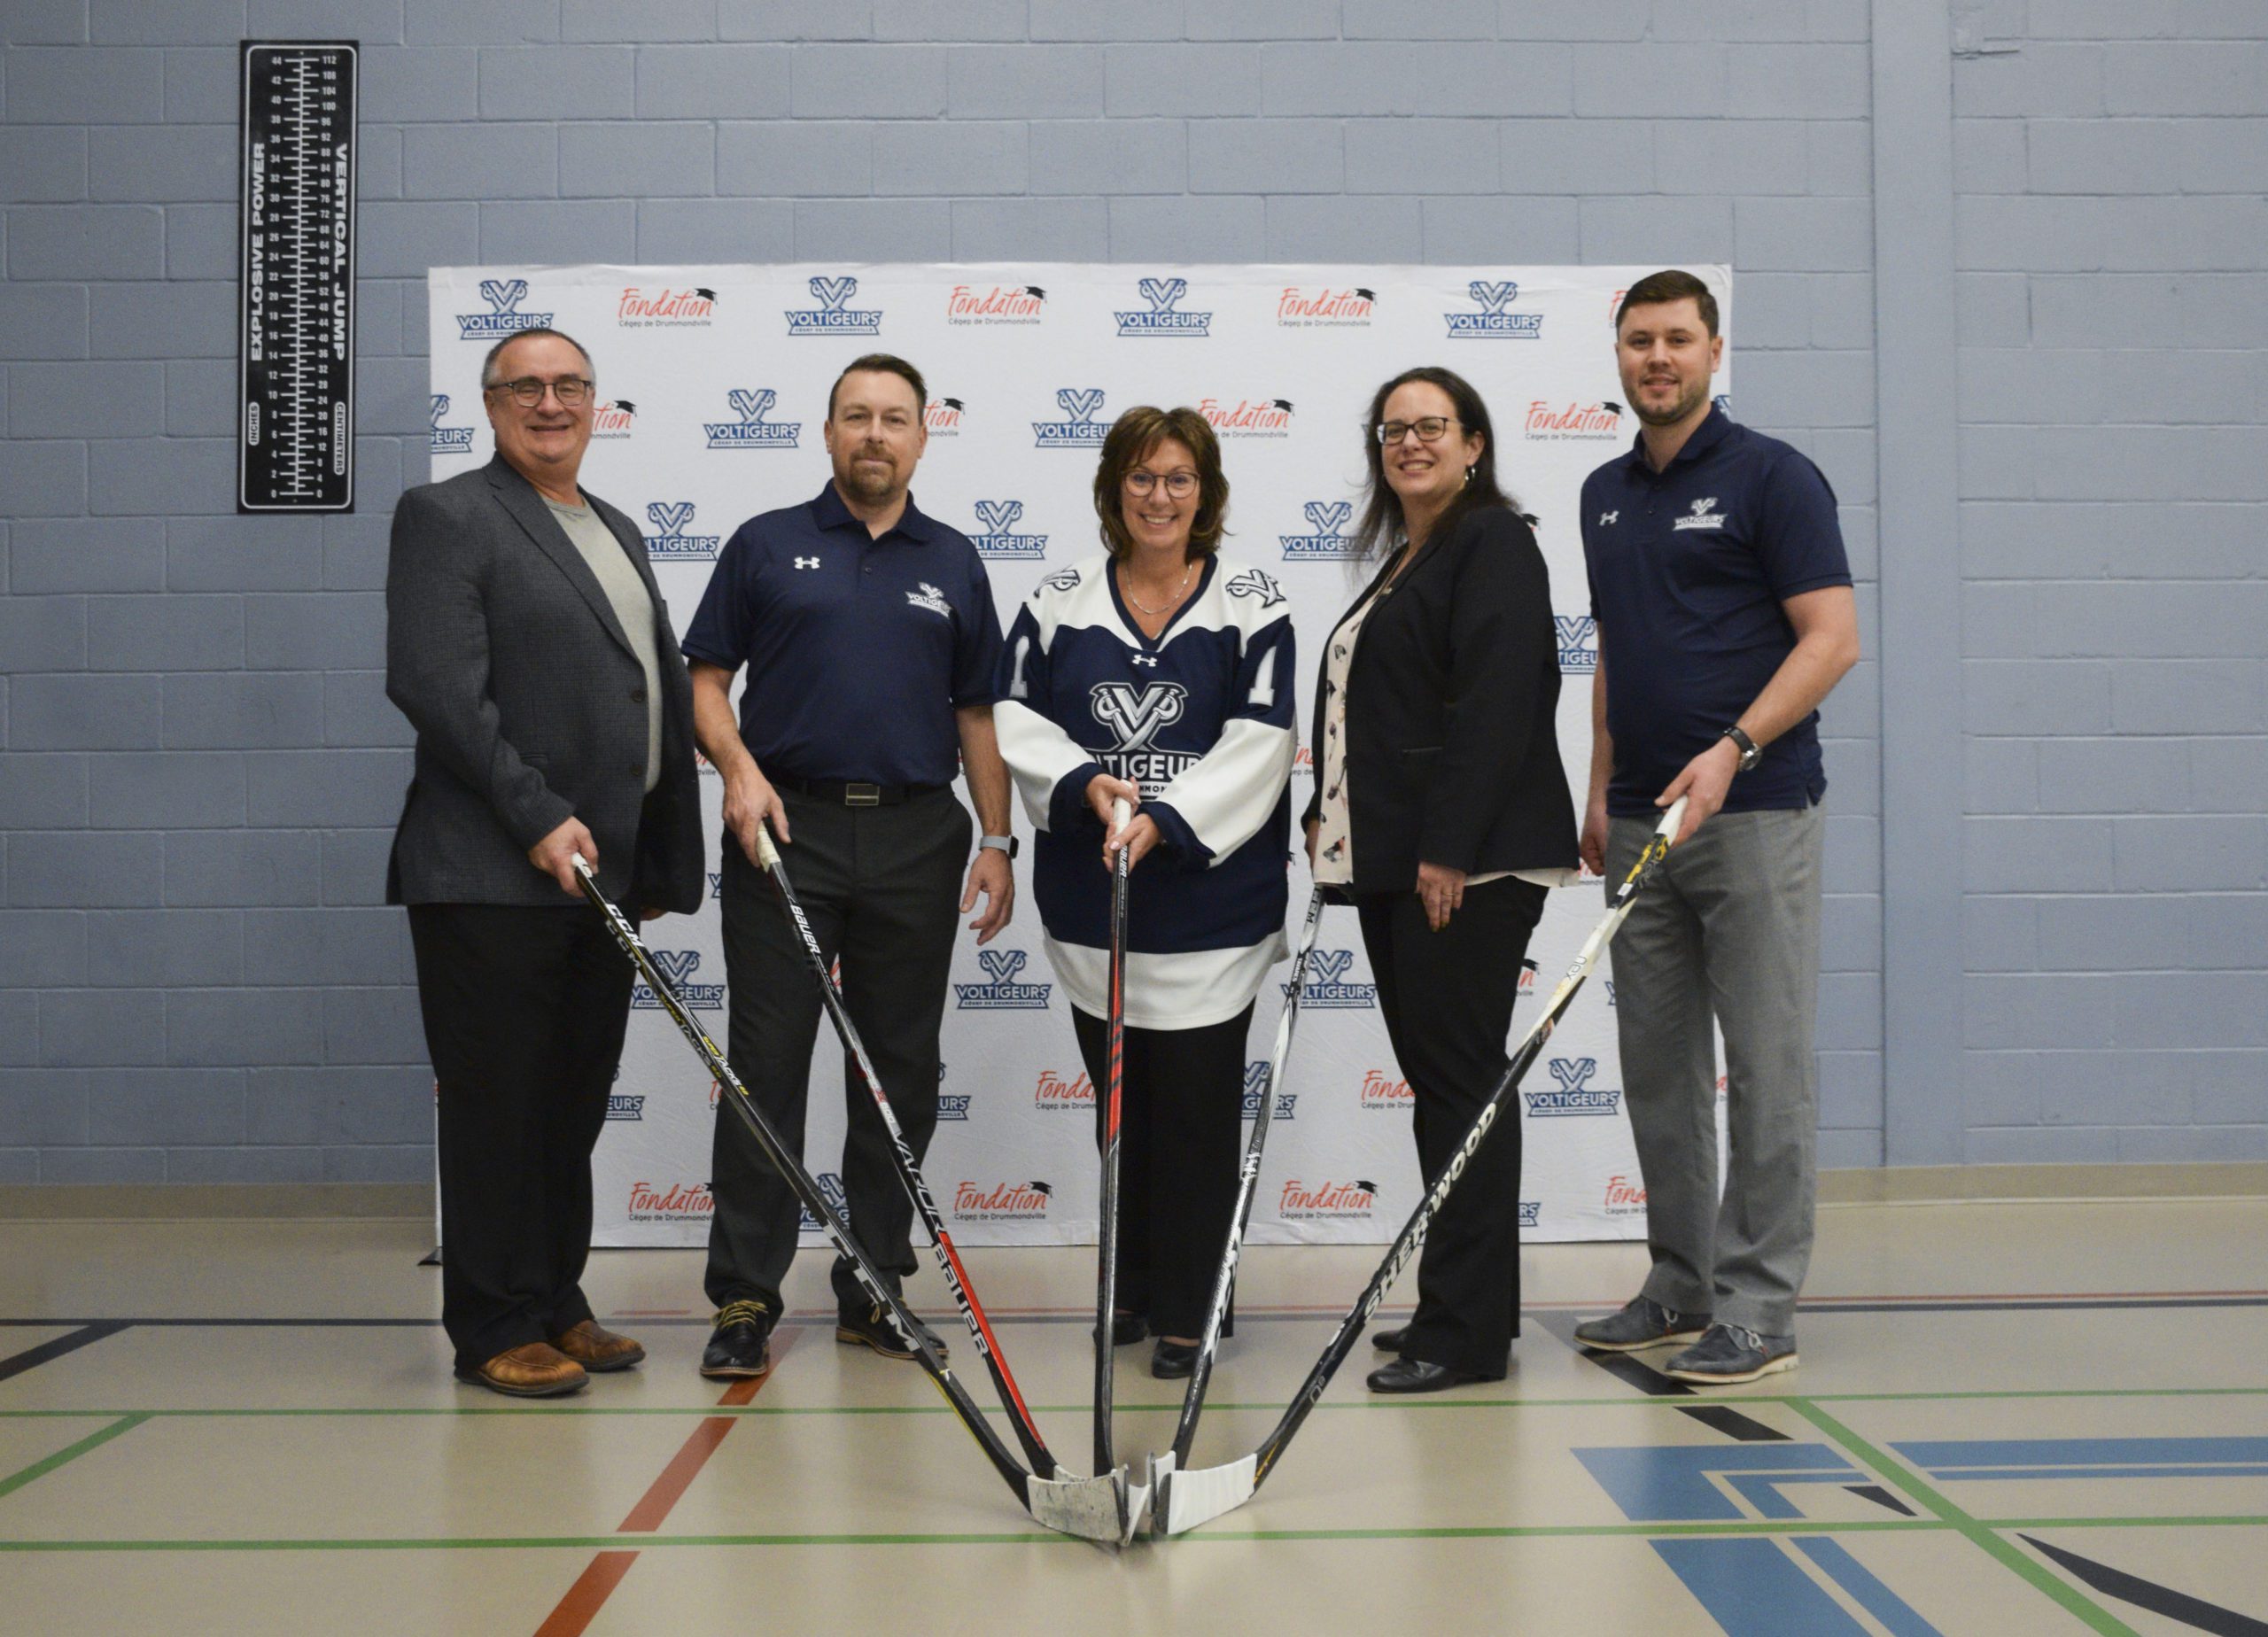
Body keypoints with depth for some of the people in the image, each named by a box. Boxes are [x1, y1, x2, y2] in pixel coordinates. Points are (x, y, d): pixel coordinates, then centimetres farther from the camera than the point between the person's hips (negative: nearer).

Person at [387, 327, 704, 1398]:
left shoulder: (618, 533, 20)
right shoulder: (448, 516, -5)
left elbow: (659, 694, 21)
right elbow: (437, 688, -15)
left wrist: (660, 862, 15)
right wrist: (539, 818, -19)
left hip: (601, 871, 8)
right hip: (490, 877, -7)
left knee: (575, 1104, 13)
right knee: (498, 1107, 0)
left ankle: (557, 1308, 24)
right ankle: (497, 1330, 9)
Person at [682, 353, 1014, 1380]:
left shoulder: (953, 563, 12)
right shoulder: (767, 545, 6)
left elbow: (977, 712, 12)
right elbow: (706, 678, 5)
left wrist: (997, 842, 5)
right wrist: (740, 769, -12)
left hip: (917, 837, 2)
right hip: (787, 829, -2)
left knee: (900, 1070, 6)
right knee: (765, 1065, -2)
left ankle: (875, 1288, 17)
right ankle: (744, 1297, 5)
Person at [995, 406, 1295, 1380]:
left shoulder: (1251, 606, -1)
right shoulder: (1060, 602, 7)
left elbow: (1258, 742, -9)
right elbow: (1015, 718, 4)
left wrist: (1165, 819, -20)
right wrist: (1083, 784, -14)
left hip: (1210, 904, -3)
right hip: (1090, 899, 3)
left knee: (1196, 1106, 0)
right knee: (1120, 1102, 14)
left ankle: (1186, 1312, 10)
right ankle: (1133, 1290, 29)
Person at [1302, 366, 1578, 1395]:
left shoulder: (1493, 543, -8)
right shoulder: (1402, 562, 21)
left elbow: (1494, 704, -18)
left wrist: (1449, 851, -23)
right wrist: (1333, 817, 15)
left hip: (1464, 864, -10)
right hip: (1395, 864, 10)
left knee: (1458, 1080, -7)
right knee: (1437, 1079, 12)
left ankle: (1464, 1330, -1)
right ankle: (1476, 1308, 21)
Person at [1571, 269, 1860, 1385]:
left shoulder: (1771, 475, -6)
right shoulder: (1605, 495, 15)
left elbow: (1833, 637, -11)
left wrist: (1732, 749, -21)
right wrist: (1600, 793, 15)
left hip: (1754, 813, -7)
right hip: (1642, 823, 7)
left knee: (1765, 1065, -2)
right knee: (1657, 1068, 11)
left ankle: (1758, 1311, 4)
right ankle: (1680, 1288, 21)